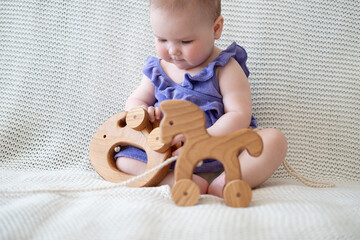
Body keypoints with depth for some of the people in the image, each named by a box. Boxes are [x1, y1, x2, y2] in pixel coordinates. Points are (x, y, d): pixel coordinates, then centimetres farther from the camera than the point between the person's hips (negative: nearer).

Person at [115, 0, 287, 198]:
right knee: (122, 158, -18)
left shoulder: (225, 69, -4)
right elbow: (134, 101, 20)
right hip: (167, 152, 3)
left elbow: (239, 115, -13)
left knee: (274, 139, -26)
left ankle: (224, 184, -44)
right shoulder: (157, 70, 11)